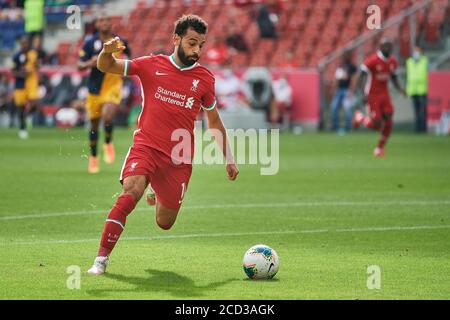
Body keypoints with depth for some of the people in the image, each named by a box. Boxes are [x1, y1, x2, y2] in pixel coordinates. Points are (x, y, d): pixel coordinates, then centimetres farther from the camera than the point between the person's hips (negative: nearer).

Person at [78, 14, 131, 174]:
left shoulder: (121, 42, 0)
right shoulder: (90, 42, -3)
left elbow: (128, 58, 17)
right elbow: (80, 65, -2)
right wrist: (90, 63, -23)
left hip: (113, 85, -1)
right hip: (95, 87, 1)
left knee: (107, 117, -25)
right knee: (94, 123, 10)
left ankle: (108, 143, 6)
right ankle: (93, 157, 30)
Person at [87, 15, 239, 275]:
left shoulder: (205, 79, 5)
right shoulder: (152, 65, 0)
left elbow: (214, 120, 17)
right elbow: (105, 67, 5)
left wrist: (229, 158, 16)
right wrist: (107, 52, -19)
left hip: (179, 159, 2)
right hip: (146, 146, -2)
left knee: (164, 224, 8)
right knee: (131, 191, -30)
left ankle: (159, 197, 46)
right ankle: (101, 258, -25)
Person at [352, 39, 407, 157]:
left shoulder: (393, 61, 4)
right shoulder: (372, 61, -18)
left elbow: (394, 78, 16)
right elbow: (361, 76, -17)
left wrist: (400, 89, -3)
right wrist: (363, 93, -27)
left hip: (384, 94, 6)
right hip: (372, 95, -6)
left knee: (388, 122, -7)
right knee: (377, 125, -8)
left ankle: (379, 148, 10)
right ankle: (359, 117, 25)